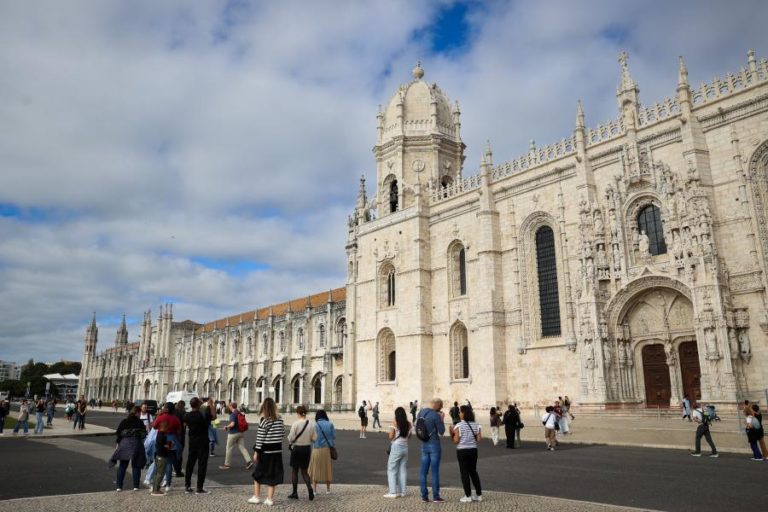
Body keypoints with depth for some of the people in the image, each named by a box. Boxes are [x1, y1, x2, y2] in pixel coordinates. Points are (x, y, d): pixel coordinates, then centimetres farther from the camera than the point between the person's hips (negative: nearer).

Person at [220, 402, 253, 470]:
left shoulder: (233, 414, -15)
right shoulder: (240, 413, 10)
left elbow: (232, 424, -25)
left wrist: (226, 427, -9)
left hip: (233, 433, -7)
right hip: (240, 433, 7)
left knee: (229, 449, 7)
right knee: (242, 447, 4)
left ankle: (227, 464, 17)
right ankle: (249, 461, -8)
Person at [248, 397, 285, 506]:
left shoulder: (264, 420, -13)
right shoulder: (279, 419, 0)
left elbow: (260, 437, -13)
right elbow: (283, 432, 8)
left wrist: (256, 452, -8)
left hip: (265, 451, -3)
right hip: (277, 450, 3)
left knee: (258, 473, 15)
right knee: (273, 474, 9)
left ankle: (256, 497, 20)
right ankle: (270, 499, 10)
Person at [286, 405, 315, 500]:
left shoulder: (296, 423, -17)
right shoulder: (311, 424, -5)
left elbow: (291, 438, -13)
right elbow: (314, 438, -1)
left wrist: (290, 443, 9)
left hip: (297, 448, -4)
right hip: (307, 449, 4)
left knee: (294, 471, 14)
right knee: (304, 471, 15)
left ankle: (295, 493, 19)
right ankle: (309, 487, -8)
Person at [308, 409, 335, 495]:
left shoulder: (315, 425, -7)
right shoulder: (330, 425, -1)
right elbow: (334, 437, 0)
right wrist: (333, 447, 8)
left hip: (317, 449, -2)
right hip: (327, 449, 2)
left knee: (315, 469, 10)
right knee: (327, 469, 12)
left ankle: (314, 489, 10)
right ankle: (328, 489, 18)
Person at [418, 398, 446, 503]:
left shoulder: (421, 412, 2)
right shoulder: (436, 416, -17)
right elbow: (441, 432, -10)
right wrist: (442, 419, 0)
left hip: (424, 445, 6)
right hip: (434, 445, -6)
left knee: (423, 471, 8)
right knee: (435, 471, 2)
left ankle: (424, 496, 11)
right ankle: (436, 496, 9)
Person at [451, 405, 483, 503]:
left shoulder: (459, 426, -11)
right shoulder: (476, 425, 1)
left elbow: (456, 441, -12)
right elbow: (478, 439, -2)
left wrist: (452, 432, 2)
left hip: (462, 451, -4)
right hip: (473, 450, 4)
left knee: (464, 473, 4)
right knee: (473, 471, 17)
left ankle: (468, 496, 6)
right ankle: (479, 495, 19)